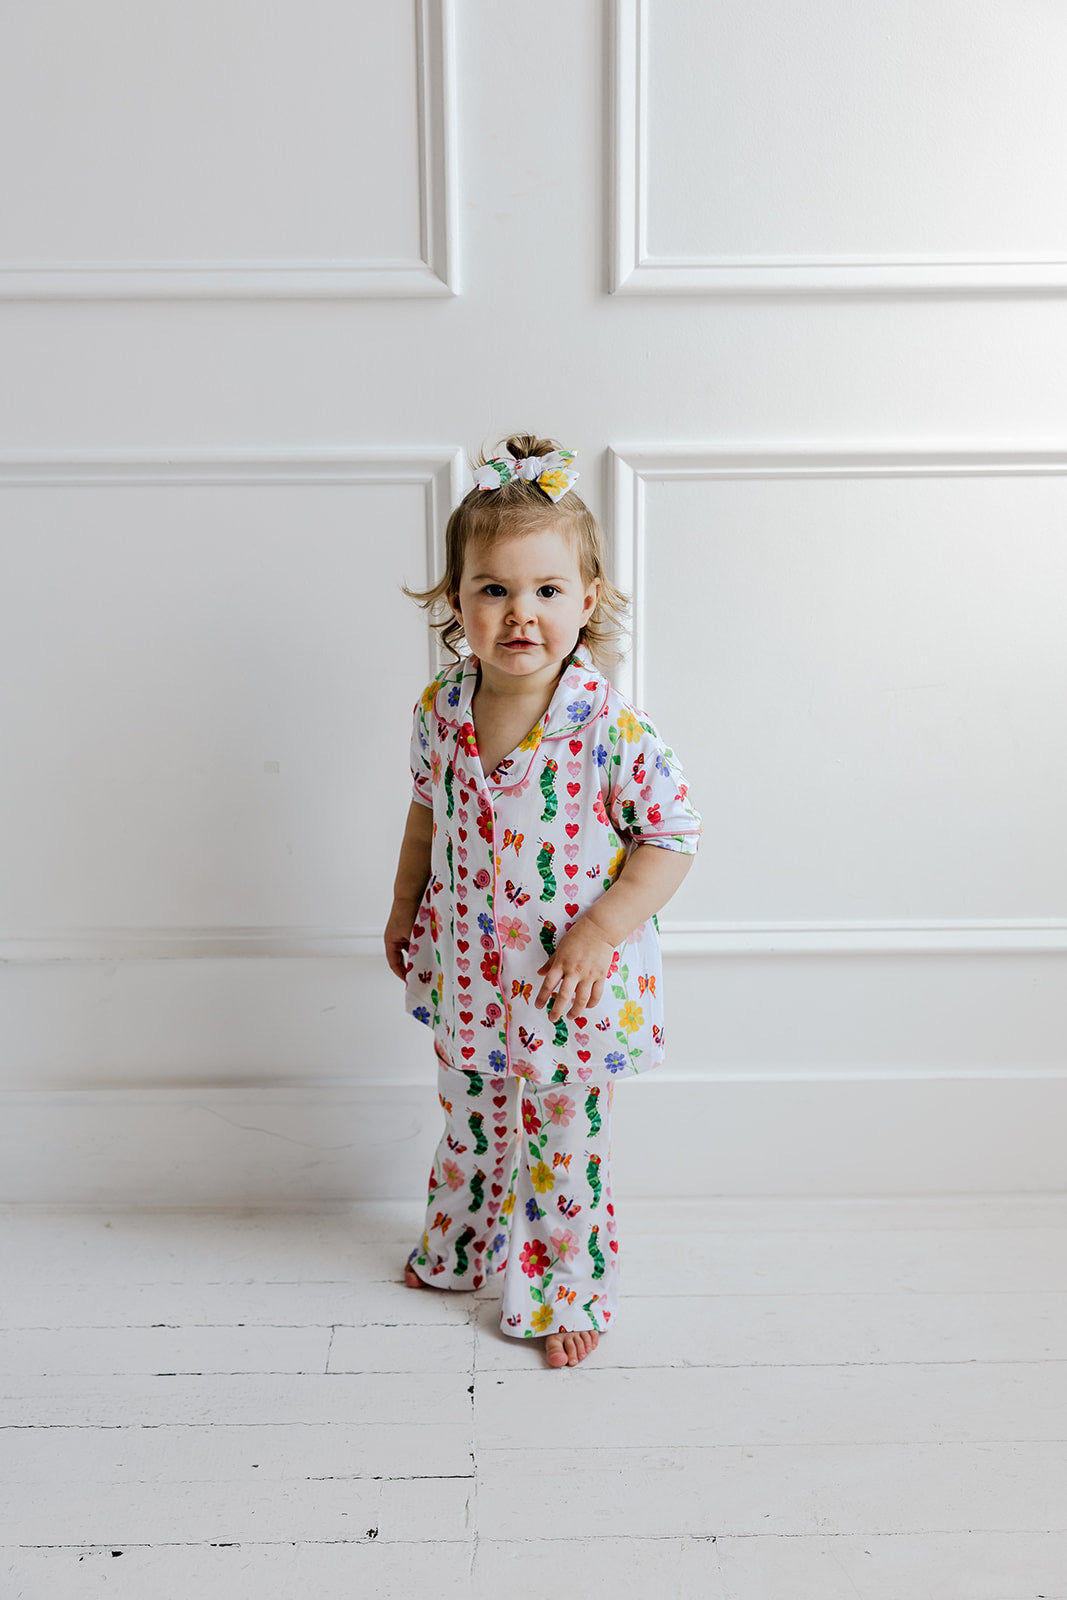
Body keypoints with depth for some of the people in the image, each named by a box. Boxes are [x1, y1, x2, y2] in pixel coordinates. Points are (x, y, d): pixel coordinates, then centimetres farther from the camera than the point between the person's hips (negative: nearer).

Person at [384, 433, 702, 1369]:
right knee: (470, 1124, 26)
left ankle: (570, 1292, 37)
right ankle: (459, 1247, 52)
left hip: (571, 990, -4)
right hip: (465, 975, 5)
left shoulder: (615, 732, -24)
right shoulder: (440, 711, -9)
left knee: (563, 1149, 13)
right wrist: (405, 908, 16)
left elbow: (672, 840, -15)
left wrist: (600, 931, -22)